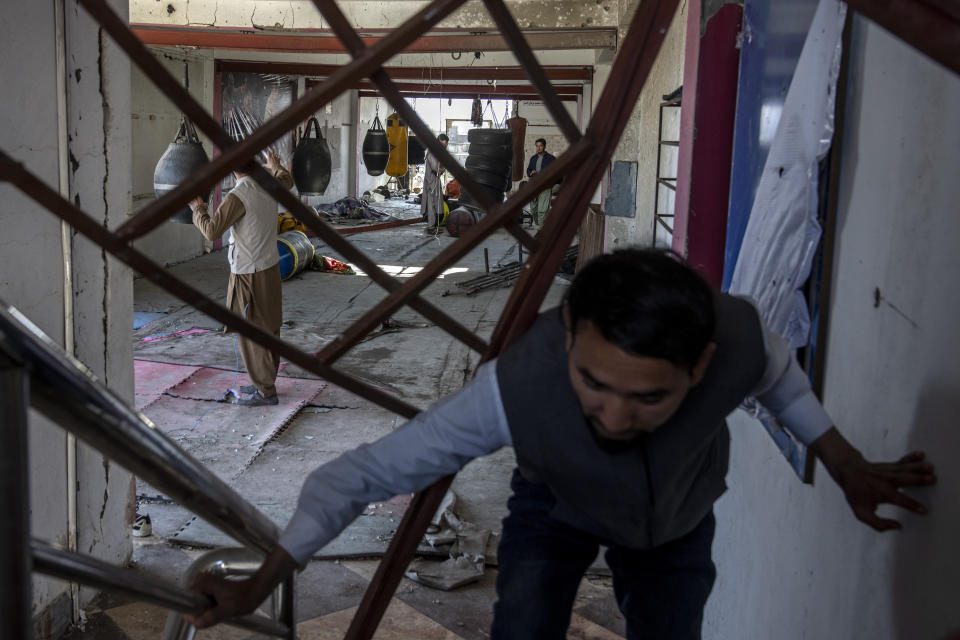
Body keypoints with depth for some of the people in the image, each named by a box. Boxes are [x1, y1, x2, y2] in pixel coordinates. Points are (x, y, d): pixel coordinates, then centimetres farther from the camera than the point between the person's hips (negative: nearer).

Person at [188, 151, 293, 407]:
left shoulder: (238, 196, -21)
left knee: (251, 333, 1)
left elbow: (212, 230, -22)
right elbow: (287, 180, 27)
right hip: (271, 269, 8)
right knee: (269, 330, 15)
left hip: (249, 274, -8)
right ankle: (265, 383, 28)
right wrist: (275, 166, 49)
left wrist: (197, 209, -3)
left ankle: (265, 391, 7)